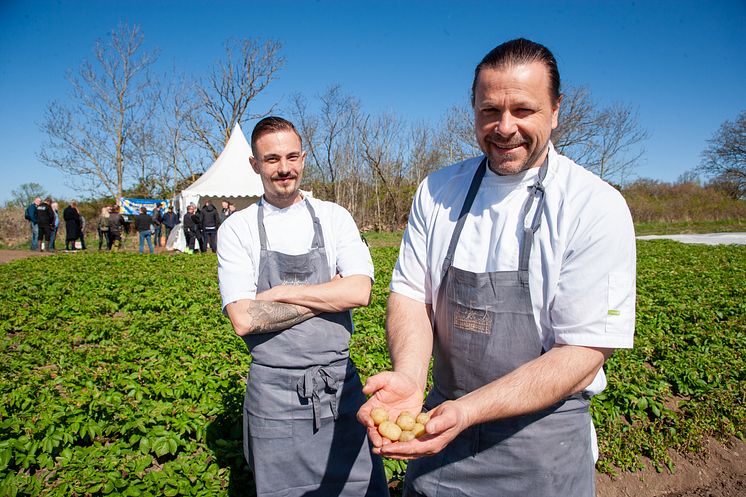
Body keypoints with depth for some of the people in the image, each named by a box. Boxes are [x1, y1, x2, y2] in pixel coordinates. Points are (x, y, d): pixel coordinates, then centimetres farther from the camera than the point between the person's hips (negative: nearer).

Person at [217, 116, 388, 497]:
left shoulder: (334, 217, 1)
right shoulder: (237, 229, -2)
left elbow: (360, 291, -12)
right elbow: (243, 319, -13)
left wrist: (281, 292, -14)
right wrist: (329, 295, -12)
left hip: (340, 384, 1)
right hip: (273, 391, -1)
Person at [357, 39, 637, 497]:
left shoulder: (596, 207, -15)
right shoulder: (437, 191, -3)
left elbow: (582, 354, -18)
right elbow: (410, 294, -2)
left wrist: (466, 411, -28)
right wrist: (409, 379, -22)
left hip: (542, 444, -3)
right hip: (442, 421, 4)